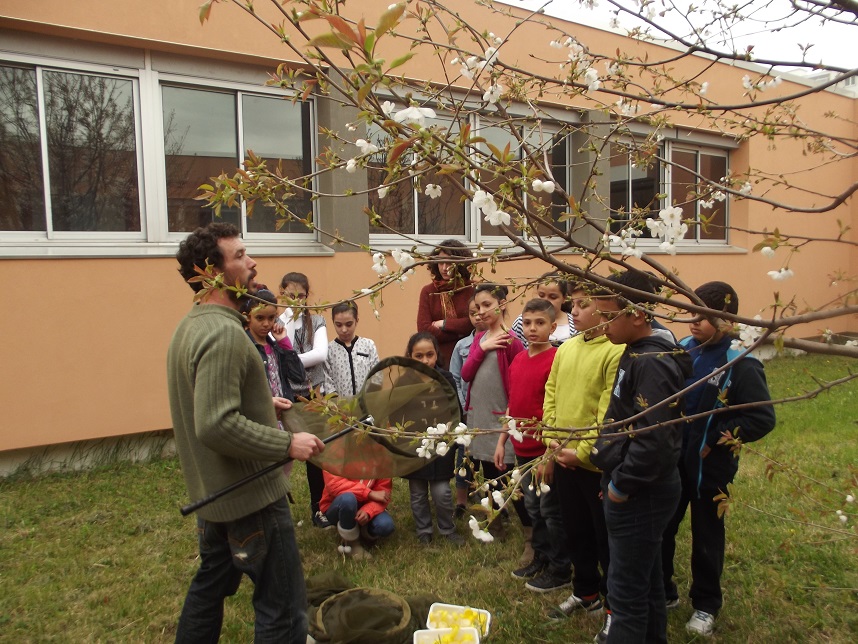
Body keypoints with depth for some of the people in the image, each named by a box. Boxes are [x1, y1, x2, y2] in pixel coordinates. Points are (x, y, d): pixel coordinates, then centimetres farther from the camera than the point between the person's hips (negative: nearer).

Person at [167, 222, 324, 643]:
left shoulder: (191, 325, 7)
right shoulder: (223, 333, -24)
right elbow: (217, 426, -30)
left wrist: (262, 404, 13)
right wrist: (287, 444, -23)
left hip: (212, 492, 10)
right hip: (251, 496, -10)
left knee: (210, 586, 26)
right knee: (283, 609, 2)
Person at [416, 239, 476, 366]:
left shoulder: (472, 289, 1)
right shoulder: (427, 291, 5)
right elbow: (424, 330, -4)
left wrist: (444, 324, -3)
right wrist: (459, 333, -8)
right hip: (437, 359, 1)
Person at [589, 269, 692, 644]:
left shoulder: (653, 363, -23)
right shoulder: (635, 353, 8)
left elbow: (655, 440, -29)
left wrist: (621, 485, -18)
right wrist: (615, 478, 13)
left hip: (640, 496, -10)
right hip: (637, 491, 10)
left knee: (626, 589, 4)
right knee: (646, 581, 24)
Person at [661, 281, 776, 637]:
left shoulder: (741, 365, -17)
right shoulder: (682, 349, -1)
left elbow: (763, 419, -19)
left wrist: (713, 439, -19)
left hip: (709, 467, -4)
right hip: (671, 461, 5)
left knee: (706, 539, 14)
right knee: (660, 530, 14)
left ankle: (705, 605, 35)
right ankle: (661, 592, 35)